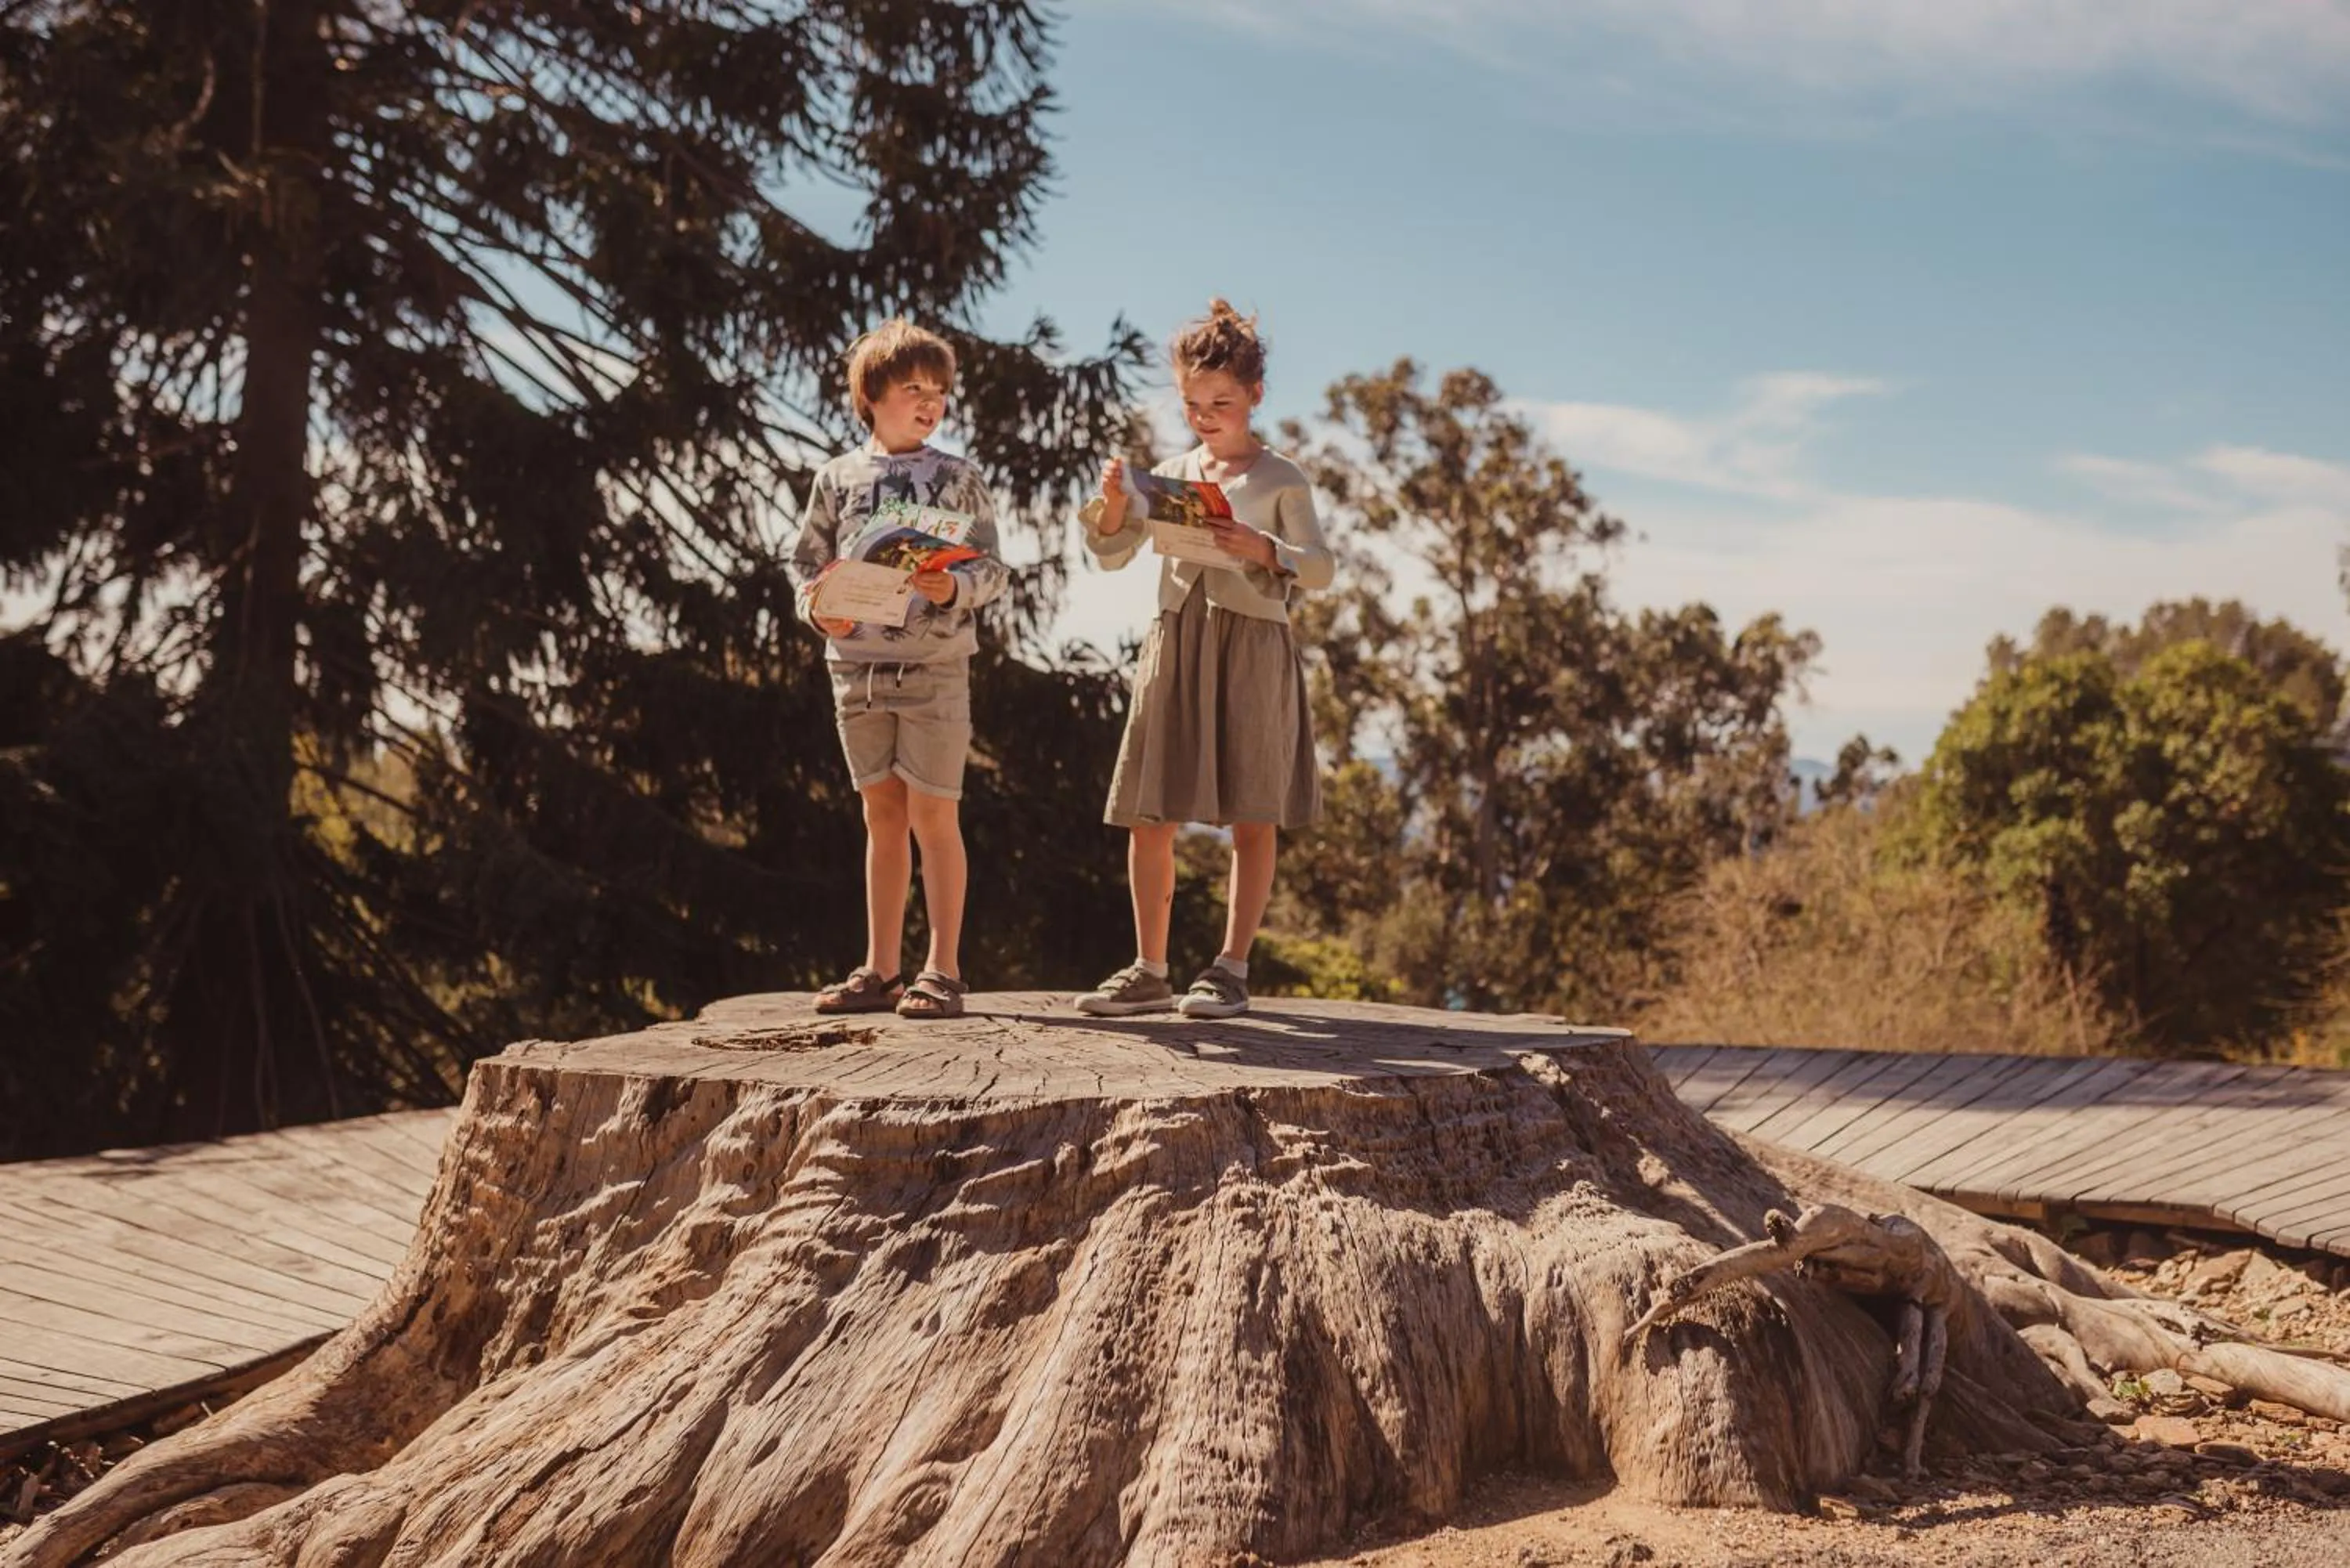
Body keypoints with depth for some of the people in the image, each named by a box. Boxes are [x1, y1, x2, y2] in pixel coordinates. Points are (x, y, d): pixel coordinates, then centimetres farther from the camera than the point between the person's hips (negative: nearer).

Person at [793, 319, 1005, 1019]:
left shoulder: (957, 477, 1)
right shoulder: (838, 477, 8)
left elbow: (991, 568, -1)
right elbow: (807, 561, 11)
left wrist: (954, 588, -20)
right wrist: (819, 610, -8)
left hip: (934, 666, -3)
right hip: (857, 666, 3)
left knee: (932, 814, -3)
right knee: (882, 815, 10)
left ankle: (942, 969, 4)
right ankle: (881, 968, 16)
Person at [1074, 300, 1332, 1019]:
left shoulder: (1280, 479, 1)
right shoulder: (1171, 474, 12)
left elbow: (1320, 568, -6)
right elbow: (1113, 555, 11)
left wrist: (1264, 551, -24)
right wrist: (1113, 505, -8)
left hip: (1252, 644, -4)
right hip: (1175, 642, 4)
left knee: (1252, 817, 0)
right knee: (1150, 817, 3)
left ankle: (1232, 967, 6)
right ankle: (1150, 970, 11)